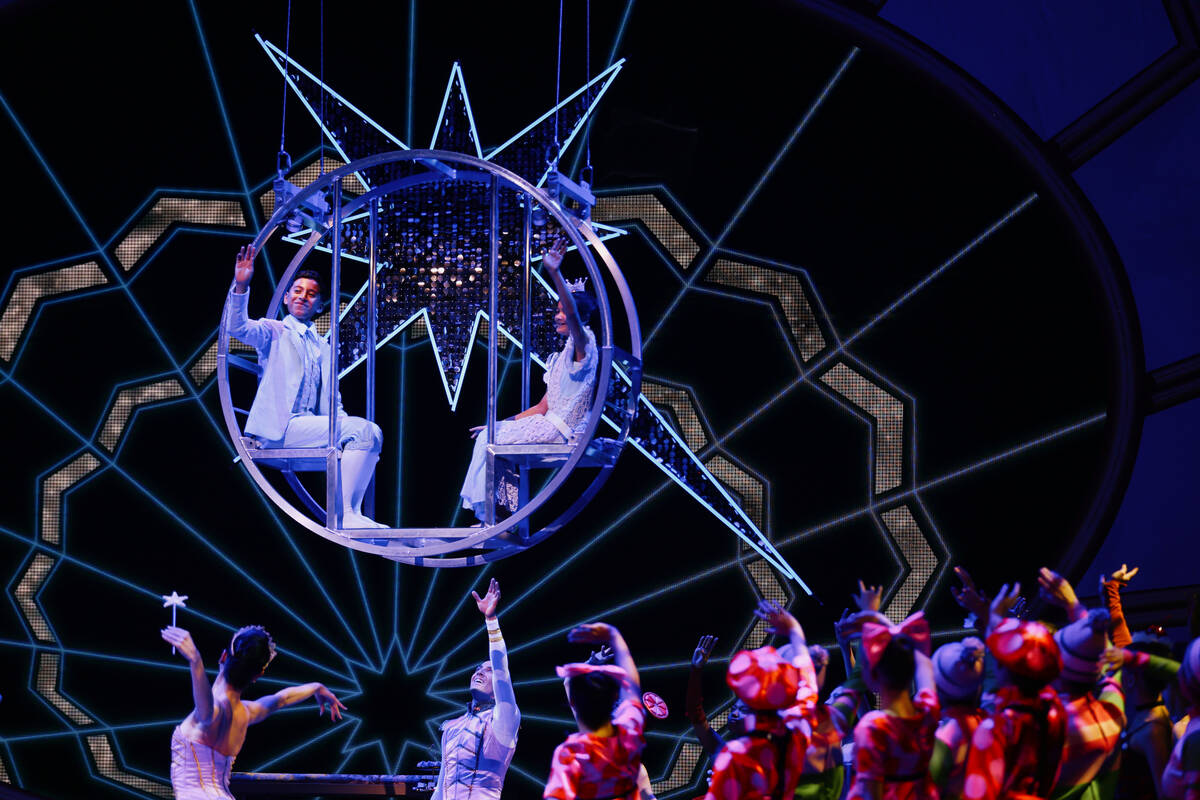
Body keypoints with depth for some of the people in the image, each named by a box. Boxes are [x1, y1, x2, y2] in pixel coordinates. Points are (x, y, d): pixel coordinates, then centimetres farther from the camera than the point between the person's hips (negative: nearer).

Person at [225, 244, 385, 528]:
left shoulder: (323, 348, 25)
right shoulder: (274, 332, 8)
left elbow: (333, 401, 22)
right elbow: (238, 327, -14)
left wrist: (345, 426, 0)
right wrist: (241, 287, -30)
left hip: (311, 428, 7)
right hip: (278, 429, -7)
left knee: (372, 433, -15)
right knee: (362, 429, -24)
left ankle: (349, 515, -19)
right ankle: (344, 514, -24)